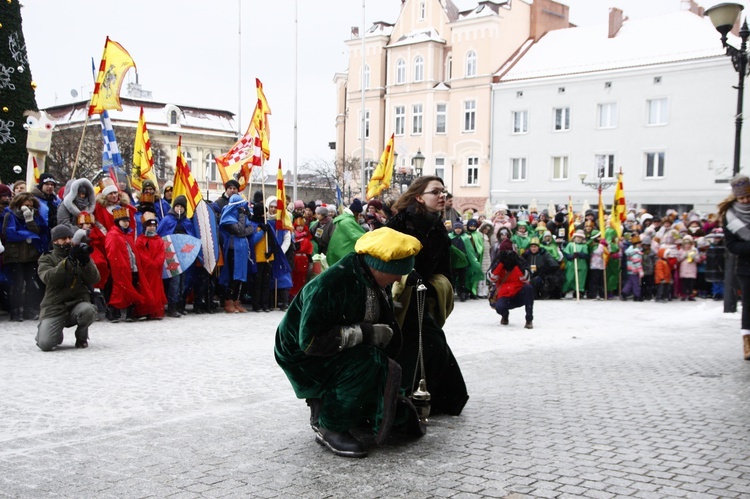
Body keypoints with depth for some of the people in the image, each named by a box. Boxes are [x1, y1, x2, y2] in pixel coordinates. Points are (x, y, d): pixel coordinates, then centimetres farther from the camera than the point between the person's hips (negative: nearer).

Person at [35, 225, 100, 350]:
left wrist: (85, 261, -19)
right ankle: (57, 335, 17)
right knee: (45, 344, -22)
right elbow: (49, 278, -14)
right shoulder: (46, 259, 9)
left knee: (88, 310, -35)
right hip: (54, 306, -1)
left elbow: (94, 279, -2)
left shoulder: (80, 255, 14)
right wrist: (68, 260, -23)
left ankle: (81, 337, -2)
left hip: (78, 302, 1)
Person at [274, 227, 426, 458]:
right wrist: (364, 333, -32)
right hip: (306, 358, -8)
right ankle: (328, 426, -16)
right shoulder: (329, 285, -30)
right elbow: (310, 341, -32)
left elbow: (390, 331, 7)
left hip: (345, 354, 8)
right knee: (367, 362, -31)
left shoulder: (375, 284, -5)